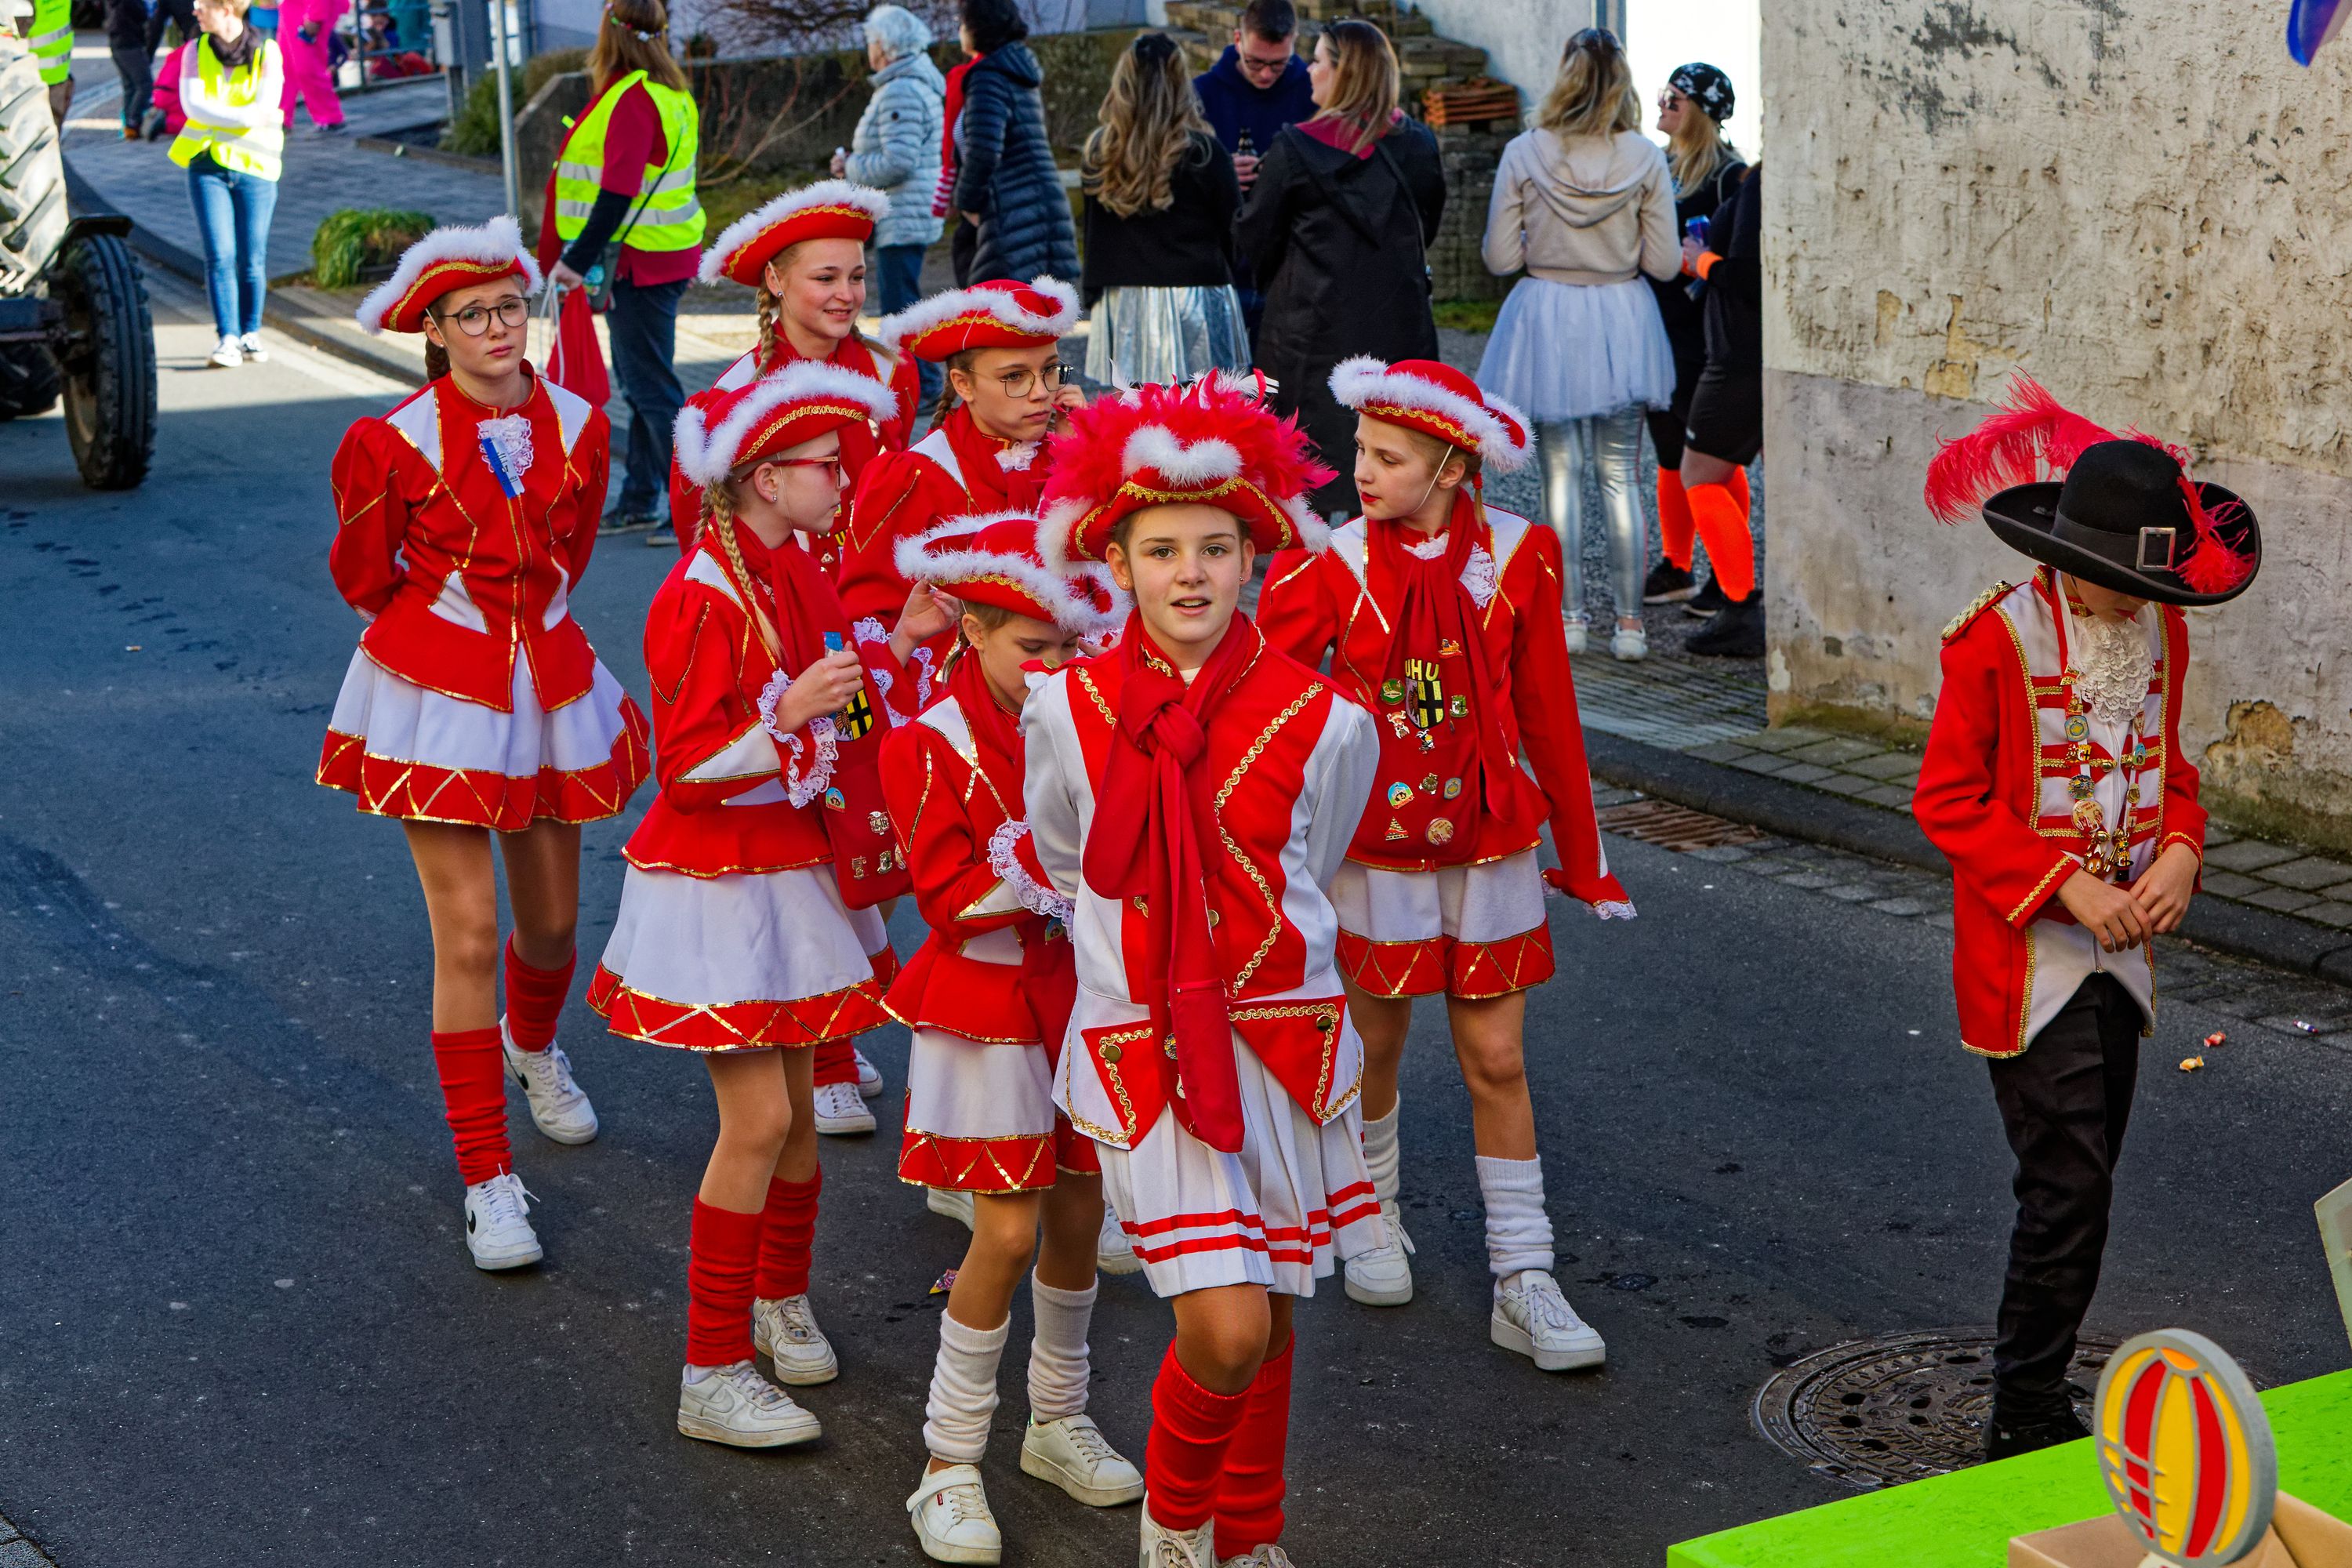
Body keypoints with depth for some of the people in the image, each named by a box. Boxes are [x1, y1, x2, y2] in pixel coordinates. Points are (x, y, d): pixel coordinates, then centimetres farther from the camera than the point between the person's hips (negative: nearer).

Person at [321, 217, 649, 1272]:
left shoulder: (576, 425, -3)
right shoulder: (396, 444, -14)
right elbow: (363, 578, 1)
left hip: (548, 686, 4)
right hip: (439, 694, -4)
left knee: (552, 919, 16)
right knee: (468, 931, -7)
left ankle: (532, 1043, 53)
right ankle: (487, 1179, 1)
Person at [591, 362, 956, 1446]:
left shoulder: (798, 577, 8)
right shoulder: (704, 598, -19)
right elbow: (686, 769, -20)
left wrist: (895, 646, 5)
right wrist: (786, 716, -31)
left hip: (798, 874, 8)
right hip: (720, 887, -8)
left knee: (799, 1104, 14)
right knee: (758, 1118, -8)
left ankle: (780, 1301, 35)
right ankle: (712, 1375, 1)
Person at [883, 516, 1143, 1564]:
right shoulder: (931, 747, -11)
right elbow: (952, 901, -16)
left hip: (1079, 1001, 5)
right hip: (988, 1012, -5)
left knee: (1078, 1215, 11)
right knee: (1007, 1232, -7)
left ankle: (1058, 1424, 30)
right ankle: (951, 1465, 6)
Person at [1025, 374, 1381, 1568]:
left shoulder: (1318, 720, -6)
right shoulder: (1067, 711, -5)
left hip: (1282, 1038, 2)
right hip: (1143, 1044, -2)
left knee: (1269, 1321, 12)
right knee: (1225, 1328, -12)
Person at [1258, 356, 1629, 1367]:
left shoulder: (1516, 558, -6)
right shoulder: (1332, 568, -9)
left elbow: (1547, 714, 3)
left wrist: (1583, 857, 8)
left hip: (1489, 846, 1)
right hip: (1371, 846, 0)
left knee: (1497, 1060, 2)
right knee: (1373, 1045, 13)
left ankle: (1523, 1285, 8)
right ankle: (1374, 1225, 36)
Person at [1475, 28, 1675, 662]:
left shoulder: (1524, 155, -7)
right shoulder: (1645, 159, -6)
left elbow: (1500, 258, -5)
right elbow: (1663, 263, -4)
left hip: (1548, 316, -1)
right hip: (1623, 321, 1)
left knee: (1561, 471, 8)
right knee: (1620, 476, 7)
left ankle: (1568, 618, 9)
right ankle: (1629, 622, 8)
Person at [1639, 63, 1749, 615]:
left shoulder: (1728, 174, -10)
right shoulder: (1660, 166, 14)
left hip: (1702, 339, -8)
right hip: (1656, 332, 8)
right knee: (1670, 453, 13)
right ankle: (1675, 568, 22)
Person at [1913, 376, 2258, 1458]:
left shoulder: (2161, 631, 5)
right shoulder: (1996, 639, -15)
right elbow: (1947, 801, -12)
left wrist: (2180, 855, -6)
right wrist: (2069, 888, -20)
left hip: (2119, 957, 7)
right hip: (2028, 962, -7)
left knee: (2077, 1185, 12)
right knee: (2069, 1188, -10)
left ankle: (2032, 1399, 24)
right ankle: (2026, 1423, 1)